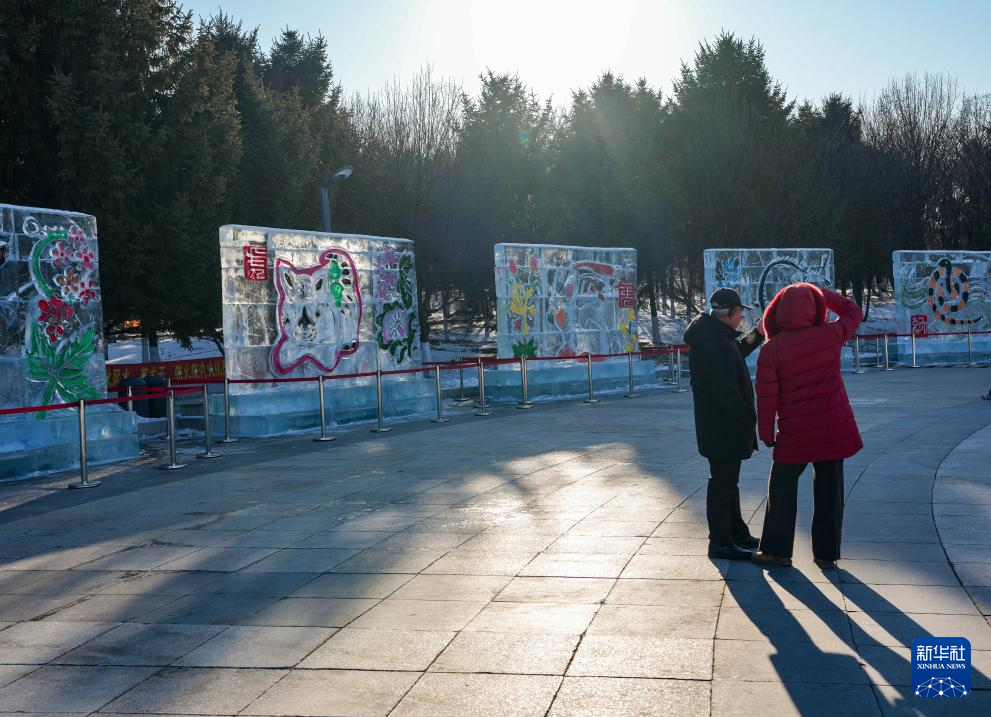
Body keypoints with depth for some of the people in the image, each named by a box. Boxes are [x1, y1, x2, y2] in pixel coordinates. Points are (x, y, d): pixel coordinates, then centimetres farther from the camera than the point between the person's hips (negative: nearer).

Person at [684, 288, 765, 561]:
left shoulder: (707, 338, 7)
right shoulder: (720, 345, -25)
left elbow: (737, 353, 25)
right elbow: (726, 391, -29)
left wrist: (756, 334, 13)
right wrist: (749, 418, -18)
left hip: (718, 427, 11)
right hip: (724, 429, -11)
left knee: (727, 480, 21)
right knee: (723, 483, 0)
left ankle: (738, 534, 34)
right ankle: (720, 543, 9)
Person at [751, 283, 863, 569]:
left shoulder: (771, 349, -12)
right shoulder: (829, 336, -6)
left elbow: (767, 397, -11)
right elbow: (853, 312, 15)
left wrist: (766, 433, 1)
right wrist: (821, 293, 16)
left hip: (795, 434, -2)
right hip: (834, 430, 2)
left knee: (782, 490, 13)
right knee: (829, 491, 11)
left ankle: (776, 550, 18)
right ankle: (827, 553, 17)